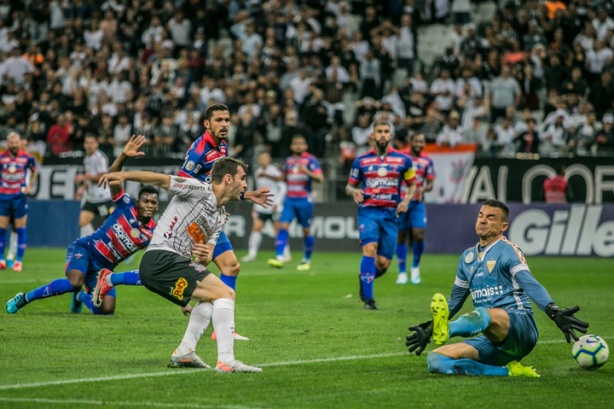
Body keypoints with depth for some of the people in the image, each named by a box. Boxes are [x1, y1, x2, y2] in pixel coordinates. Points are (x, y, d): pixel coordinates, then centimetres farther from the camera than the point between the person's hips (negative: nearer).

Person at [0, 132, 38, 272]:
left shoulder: (27, 158, -5)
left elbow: (34, 171, 14)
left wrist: (30, 186, 4)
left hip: (20, 196, -1)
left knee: (20, 229, 0)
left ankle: (19, 261, 6)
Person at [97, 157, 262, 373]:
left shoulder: (220, 218, 21)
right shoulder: (200, 190, -4)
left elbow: (206, 253, 20)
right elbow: (161, 179, -9)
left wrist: (205, 257, -5)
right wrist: (123, 175, -20)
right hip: (162, 259, -10)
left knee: (212, 297, 26)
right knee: (225, 293, -16)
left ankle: (184, 352, 17)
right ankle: (226, 360, -24)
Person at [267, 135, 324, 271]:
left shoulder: (310, 160, -4)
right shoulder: (289, 160, 13)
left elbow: (320, 178, -14)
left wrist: (307, 172, -30)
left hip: (305, 200, -4)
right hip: (290, 200, 4)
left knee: (306, 231, 4)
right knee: (283, 226, -12)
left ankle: (306, 260, 19)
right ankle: (279, 258, -20)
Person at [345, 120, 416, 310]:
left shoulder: (403, 160, 5)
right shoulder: (361, 161, 5)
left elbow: (412, 184, 16)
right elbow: (349, 186, 13)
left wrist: (406, 200, -3)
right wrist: (354, 191, -11)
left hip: (391, 214, 1)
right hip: (368, 211, -1)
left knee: (383, 263, -1)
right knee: (370, 248, -24)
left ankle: (364, 278, 34)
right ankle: (368, 299, -19)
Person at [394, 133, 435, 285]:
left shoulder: (427, 161, 5)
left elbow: (430, 184, 7)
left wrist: (423, 188, -14)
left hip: (417, 202, 1)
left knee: (419, 235, -11)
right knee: (401, 236, 2)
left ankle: (415, 266, 13)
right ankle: (402, 272, 12)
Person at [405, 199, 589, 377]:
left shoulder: (507, 251, -1)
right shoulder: (467, 257, 20)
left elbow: (530, 285, -18)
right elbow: (455, 300, 33)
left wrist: (554, 312, -34)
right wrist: (430, 327, 31)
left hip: (520, 329, -7)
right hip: (493, 341, 7)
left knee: (485, 315, -39)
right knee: (436, 360, -14)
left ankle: (446, 330, -69)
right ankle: (507, 370, -18)